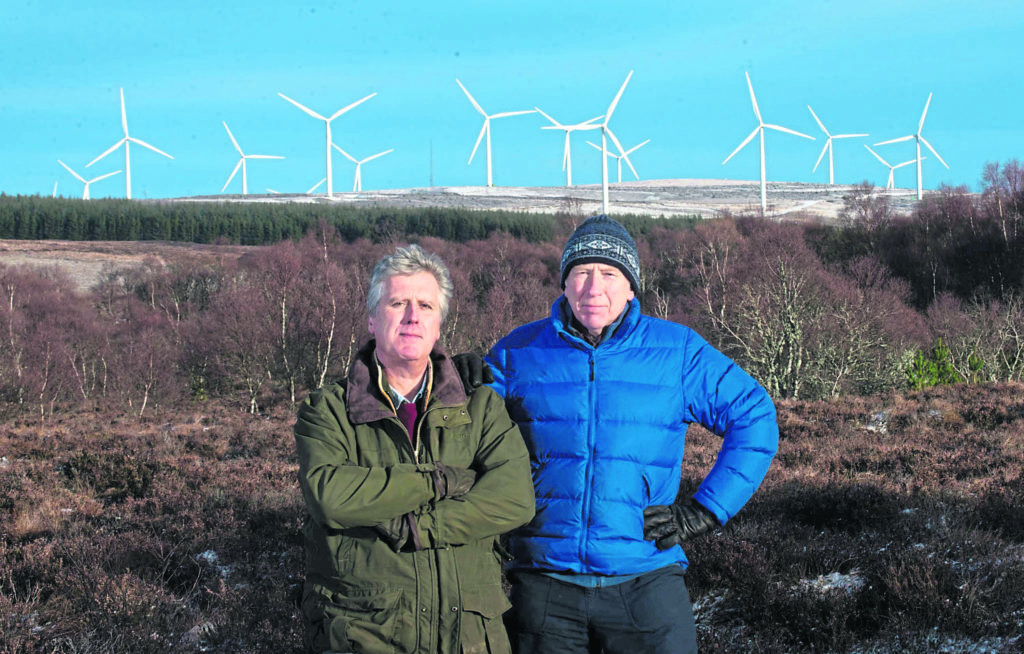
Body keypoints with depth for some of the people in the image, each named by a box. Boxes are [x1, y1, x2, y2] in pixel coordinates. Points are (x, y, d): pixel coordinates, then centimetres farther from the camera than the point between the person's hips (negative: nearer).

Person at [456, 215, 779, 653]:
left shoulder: (677, 350, 5)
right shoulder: (519, 351, 7)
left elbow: (755, 420, 8)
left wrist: (705, 511, 0)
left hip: (644, 579, -1)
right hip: (543, 581, 1)